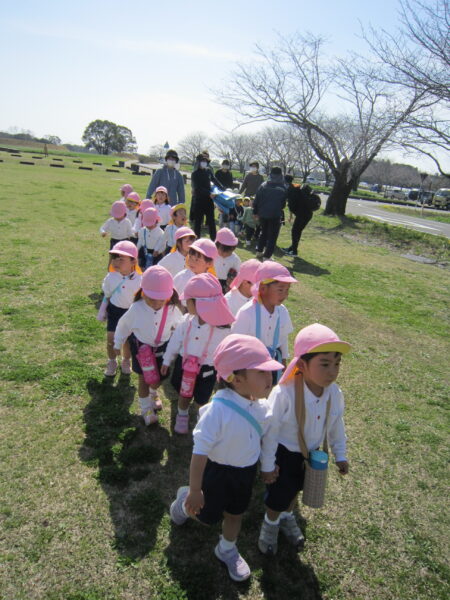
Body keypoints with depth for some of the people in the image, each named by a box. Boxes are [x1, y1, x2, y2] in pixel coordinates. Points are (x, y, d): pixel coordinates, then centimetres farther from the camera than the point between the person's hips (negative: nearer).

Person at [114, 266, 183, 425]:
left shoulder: (172, 310, -21)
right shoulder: (136, 309, -24)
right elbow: (123, 326, -7)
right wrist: (118, 344, 6)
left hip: (162, 348, 2)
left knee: (159, 377, 16)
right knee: (144, 378, 5)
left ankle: (153, 394, 52)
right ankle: (146, 408, 27)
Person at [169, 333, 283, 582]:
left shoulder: (258, 407, -14)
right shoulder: (218, 410, -35)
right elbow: (200, 450, -29)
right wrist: (195, 491, -22)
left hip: (246, 471, 6)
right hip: (217, 471, -5)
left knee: (235, 514, 24)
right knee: (208, 516, 16)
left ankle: (227, 550, 52)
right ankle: (185, 500, 47)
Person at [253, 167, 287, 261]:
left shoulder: (263, 186, -2)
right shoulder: (283, 188, -5)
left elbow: (256, 200, 0)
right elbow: (284, 204, 3)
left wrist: (256, 212, 9)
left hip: (262, 214, 3)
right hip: (275, 215, -3)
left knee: (263, 232, 23)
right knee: (272, 236, 6)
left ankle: (259, 251, 29)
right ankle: (267, 256, 4)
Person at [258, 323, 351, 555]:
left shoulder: (334, 393, -18)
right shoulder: (284, 393, -36)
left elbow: (336, 425, 0)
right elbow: (270, 431, -24)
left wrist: (340, 455, 9)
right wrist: (267, 464, -15)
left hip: (312, 454, 5)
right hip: (284, 454, -5)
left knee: (295, 489, 28)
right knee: (278, 495, 12)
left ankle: (287, 517, 58)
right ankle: (271, 524, 46)